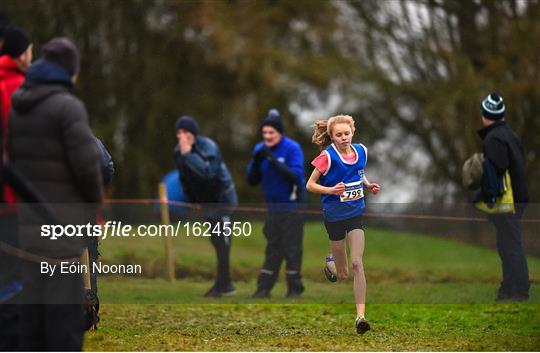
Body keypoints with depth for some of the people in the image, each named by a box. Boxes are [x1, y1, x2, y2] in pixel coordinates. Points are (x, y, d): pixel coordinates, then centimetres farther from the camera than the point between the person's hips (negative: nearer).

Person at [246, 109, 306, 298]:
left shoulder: (292, 148, -13)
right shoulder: (260, 149, 4)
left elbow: (296, 176, -24)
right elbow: (252, 181, 3)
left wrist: (274, 160, -30)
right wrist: (256, 161, -15)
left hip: (292, 206, -5)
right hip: (273, 207, 5)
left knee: (291, 247, -4)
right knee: (273, 248, 5)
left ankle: (294, 287, 2)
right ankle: (264, 288, 5)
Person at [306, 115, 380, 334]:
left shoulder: (361, 151, -1)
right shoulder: (327, 157, -16)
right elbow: (310, 185, -11)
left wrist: (368, 185, -2)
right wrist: (331, 190, -28)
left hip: (355, 214, 3)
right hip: (334, 216, -3)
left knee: (357, 263, -13)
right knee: (342, 275, 9)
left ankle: (360, 315, -15)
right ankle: (331, 264, 48)